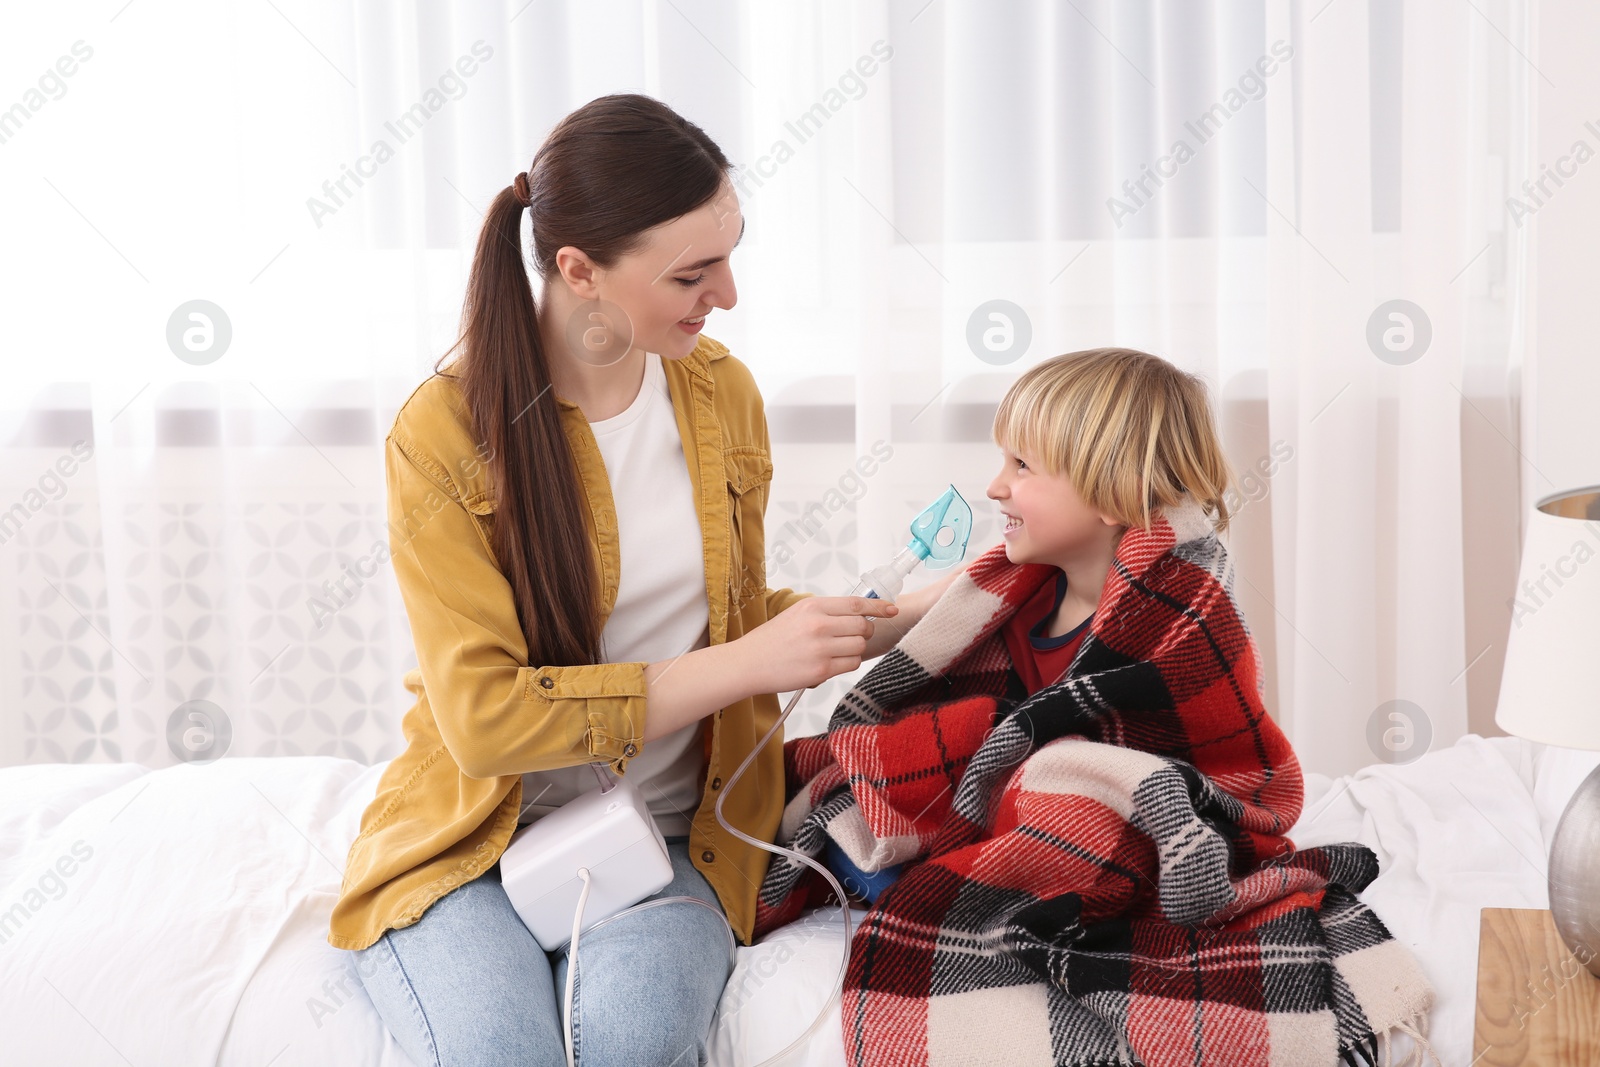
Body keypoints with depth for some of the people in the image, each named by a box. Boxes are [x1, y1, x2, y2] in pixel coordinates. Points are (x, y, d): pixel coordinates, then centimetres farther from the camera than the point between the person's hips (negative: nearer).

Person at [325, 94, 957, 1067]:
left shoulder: (721, 393, 4)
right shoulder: (444, 434, -13)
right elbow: (485, 717, -19)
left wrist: (907, 615, 0)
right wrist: (744, 664, -19)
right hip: (480, 838, -2)